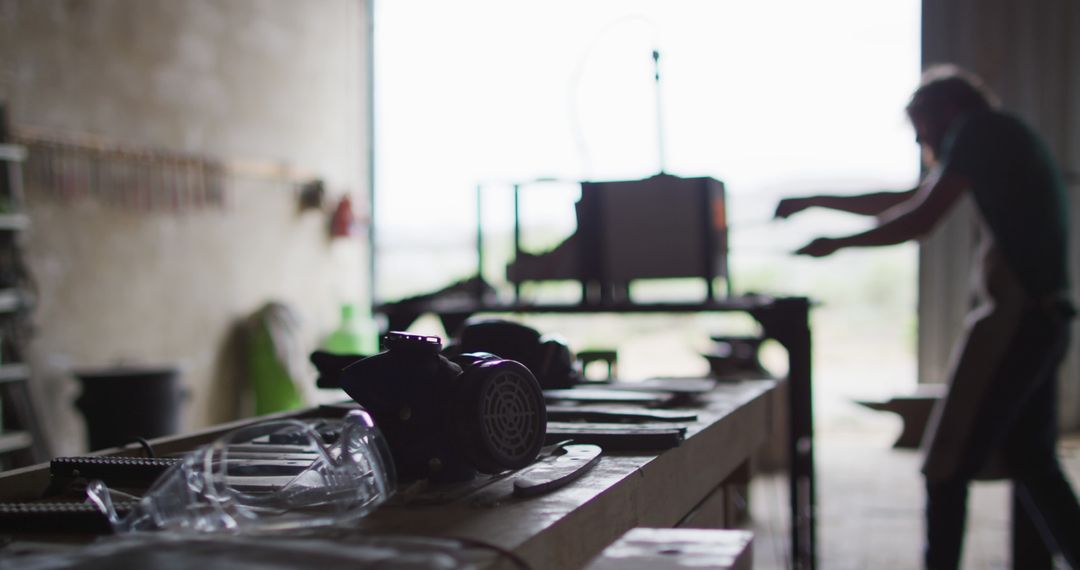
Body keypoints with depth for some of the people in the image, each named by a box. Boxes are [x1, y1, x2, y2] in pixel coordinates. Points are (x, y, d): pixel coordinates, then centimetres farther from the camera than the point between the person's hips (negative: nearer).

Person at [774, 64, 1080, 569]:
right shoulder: (1005, 142, 23)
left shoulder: (978, 131, -5)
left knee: (948, 465, -4)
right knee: (1030, 462, 17)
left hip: (1011, 319, -10)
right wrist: (814, 201, 25)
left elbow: (920, 220, -13)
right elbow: (907, 200, 27)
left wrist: (835, 244, -2)